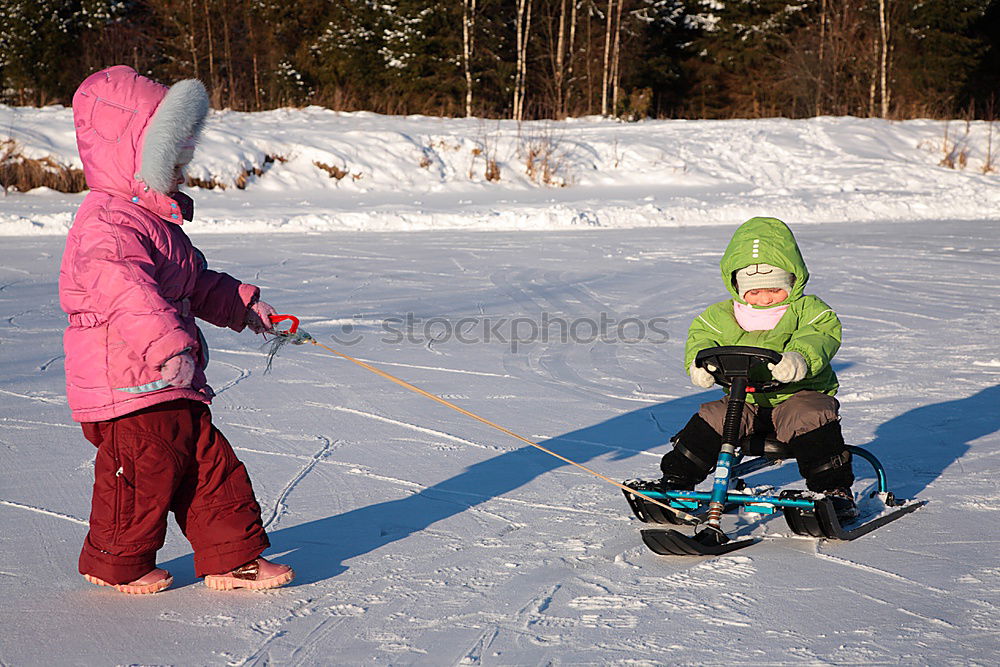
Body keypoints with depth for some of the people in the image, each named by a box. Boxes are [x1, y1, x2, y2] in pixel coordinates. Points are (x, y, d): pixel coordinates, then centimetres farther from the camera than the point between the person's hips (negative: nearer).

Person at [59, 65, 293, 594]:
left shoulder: (157, 220, 17)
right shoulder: (107, 224, -19)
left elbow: (195, 282, 31)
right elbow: (125, 287, -36)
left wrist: (239, 302, 21)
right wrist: (168, 345, -47)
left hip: (173, 390, 10)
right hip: (127, 390, -10)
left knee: (211, 464, 10)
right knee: (143, 474, 2)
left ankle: (232, 557, 20)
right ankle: (116, 563, 25)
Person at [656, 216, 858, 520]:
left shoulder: (808, 310, -1)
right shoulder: (721, 316, 10)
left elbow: (821, 335, -18)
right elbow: (701, 335, 3)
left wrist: (799, 357, -42)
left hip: (799, 394, -3)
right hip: (746, 399, 3)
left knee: (811, 419, -31)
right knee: (711, 419, -18)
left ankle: (835, 489, -17)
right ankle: (675, 480, -3)